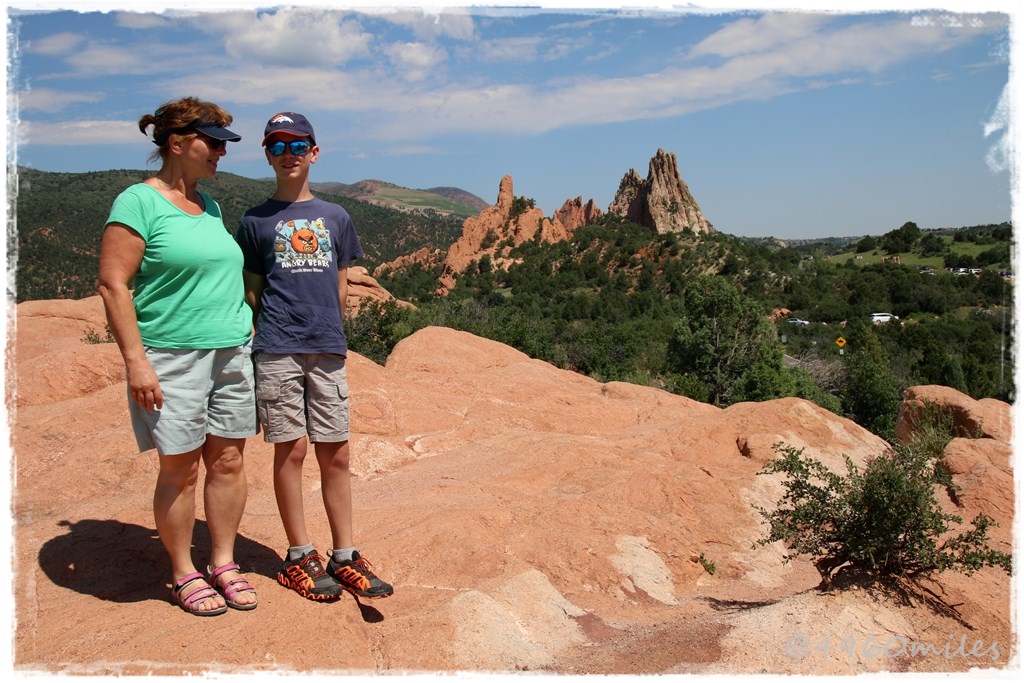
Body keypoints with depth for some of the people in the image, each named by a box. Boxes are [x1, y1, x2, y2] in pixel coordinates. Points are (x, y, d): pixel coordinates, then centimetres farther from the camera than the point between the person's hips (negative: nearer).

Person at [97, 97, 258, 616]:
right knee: (180, 469, 3)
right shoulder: (138, 202, -7)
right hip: (173, 356, -6)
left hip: (232, 352, 7)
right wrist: (135, 360, -17)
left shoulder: (209, 206, 15)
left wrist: (246, 342, 20)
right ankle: (183, 574, 19)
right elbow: (113, 284, -12)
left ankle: (223, 564, 22)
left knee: (228, 461, 8)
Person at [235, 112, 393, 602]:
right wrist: (258, 343, 2)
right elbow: (251, 292, 8)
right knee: (292, 450, 1)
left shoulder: (335, 217, 13)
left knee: (336, 455, 4)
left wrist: (332, 334, 10)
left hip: (328, 351, 2)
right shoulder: (255, 221, 6)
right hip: (277, 352, -2)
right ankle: (300, 556, 14)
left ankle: (344, 557, 14)